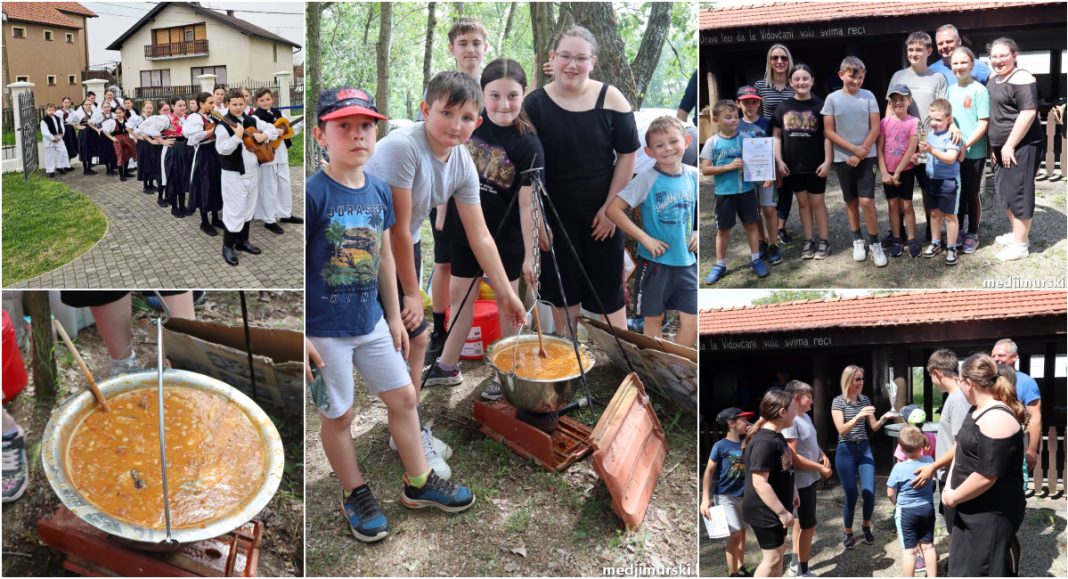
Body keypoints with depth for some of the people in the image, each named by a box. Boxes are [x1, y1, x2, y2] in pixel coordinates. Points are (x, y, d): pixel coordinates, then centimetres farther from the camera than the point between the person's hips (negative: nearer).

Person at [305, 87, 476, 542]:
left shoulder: (380, 191, 1)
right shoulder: (312, 194, -18)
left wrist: (394, 315, 15)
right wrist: (302, 339, -17)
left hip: (372, 322, 6)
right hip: (325, 331, -6)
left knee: (404, 397, 14)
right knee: (339, 415, 9)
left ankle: (419, 483, 32)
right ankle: (354, 495, 30)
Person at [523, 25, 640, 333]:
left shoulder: (610, 99, -9)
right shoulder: (535, 103, -9)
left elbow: (627, 155, -4)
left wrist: (610, 206, -7)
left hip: (602, 209, -1)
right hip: (555, 210, 1)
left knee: (608, 282, 8)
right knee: (561, 282, 12)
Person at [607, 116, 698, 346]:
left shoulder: (693, 175, -2)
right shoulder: (647, 179, -15)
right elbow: (613, 209, -18)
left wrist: (698, 232, 0)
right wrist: (645, 238, -18)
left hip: (686, 261, 4)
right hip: (655, 262, -4)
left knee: (691, 321, 5)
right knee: (654, 319, 11)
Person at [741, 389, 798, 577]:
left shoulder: (776, 436, 6)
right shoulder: (764, 442, -27)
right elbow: (759, 483, -30)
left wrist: (792, 491, 19)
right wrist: (783, 512, -26)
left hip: (774, 509, 10)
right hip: (765, 511, -10)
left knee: (780, 548, 20)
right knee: (772, 556, -3)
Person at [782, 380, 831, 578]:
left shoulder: (806, 417, 7)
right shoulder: (790, 421, -23)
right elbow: (792, 457, -26)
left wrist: (823, 455, 0)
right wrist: (820, 468, -20)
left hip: (809, 478, 10)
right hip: (801, 480, -10)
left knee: (801, 520, 20)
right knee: (809, 525, -1)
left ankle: (795, 561, 33)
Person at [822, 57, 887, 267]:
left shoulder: (868, 96, -2)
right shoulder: (832, 98, -3)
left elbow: (875, 128, -3)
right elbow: (828, 131, -5)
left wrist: (861, 152, -10)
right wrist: (853, 148, -11)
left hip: (866, 157, -1)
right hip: (843, 158, 1)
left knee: (867, 201, -9)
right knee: (851, 201, 11)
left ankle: (874, 243, 3)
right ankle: (858, 240, 25)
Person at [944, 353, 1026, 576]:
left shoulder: (997, 419, -24)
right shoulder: (977, 410, 9)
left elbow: (986, 476, -27)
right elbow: (962, 449, 17)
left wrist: (953, 497, -14)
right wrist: (948, 486, 3)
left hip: (991, 514, -10)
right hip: (972, 509, 10)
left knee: (983, 571, 1)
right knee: (963, 568, 19)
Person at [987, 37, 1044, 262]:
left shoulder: (1021, 79, -15)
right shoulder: (993, 80, 14)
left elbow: (1028, 113, -22)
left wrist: (1010, 145, -21)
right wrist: (993, 145, 18)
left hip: (1021, 147, -9)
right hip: (1002, 147, 9)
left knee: (1018, 192, -4)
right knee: (1005, 191, 16)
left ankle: (1020, 245, 3)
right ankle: (1016, 233, 31)